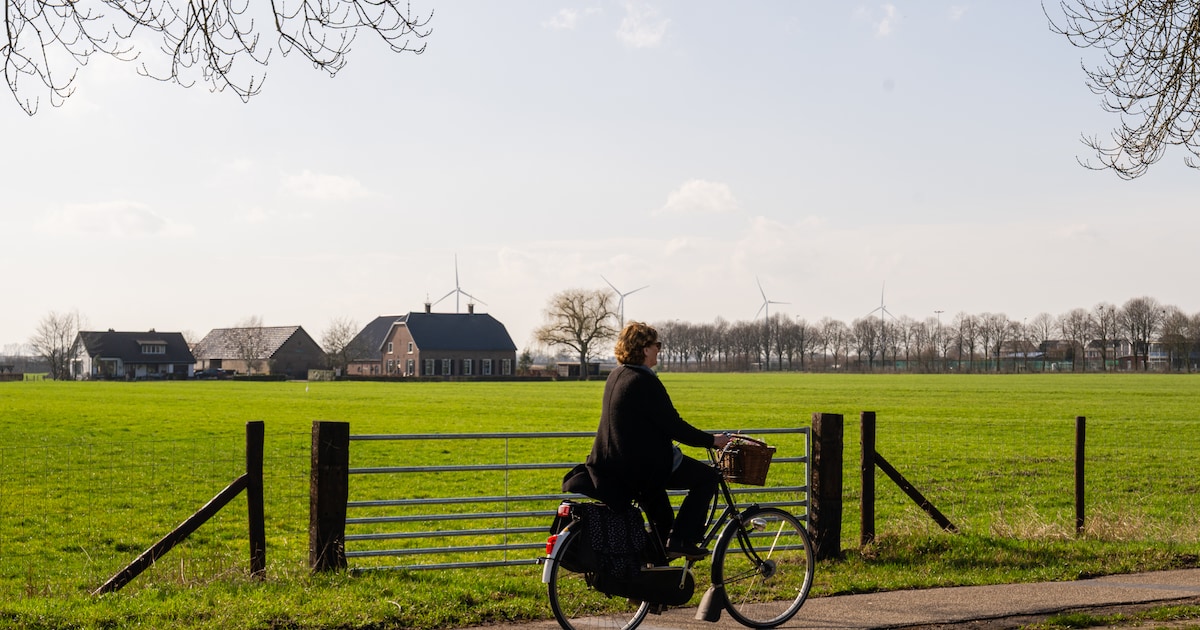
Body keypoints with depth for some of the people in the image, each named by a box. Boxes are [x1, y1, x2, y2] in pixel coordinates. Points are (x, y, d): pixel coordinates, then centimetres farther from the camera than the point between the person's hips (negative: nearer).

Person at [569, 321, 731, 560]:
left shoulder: (615, 377, 10)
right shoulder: (645, 382, -19)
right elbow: (674, 427, -19)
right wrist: (712, 440, -7)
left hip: (615, 466, 10)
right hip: (644, 466, -10)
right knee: (707, 477, 1)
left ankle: (663, 540, 41)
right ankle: (681, 540, -2)